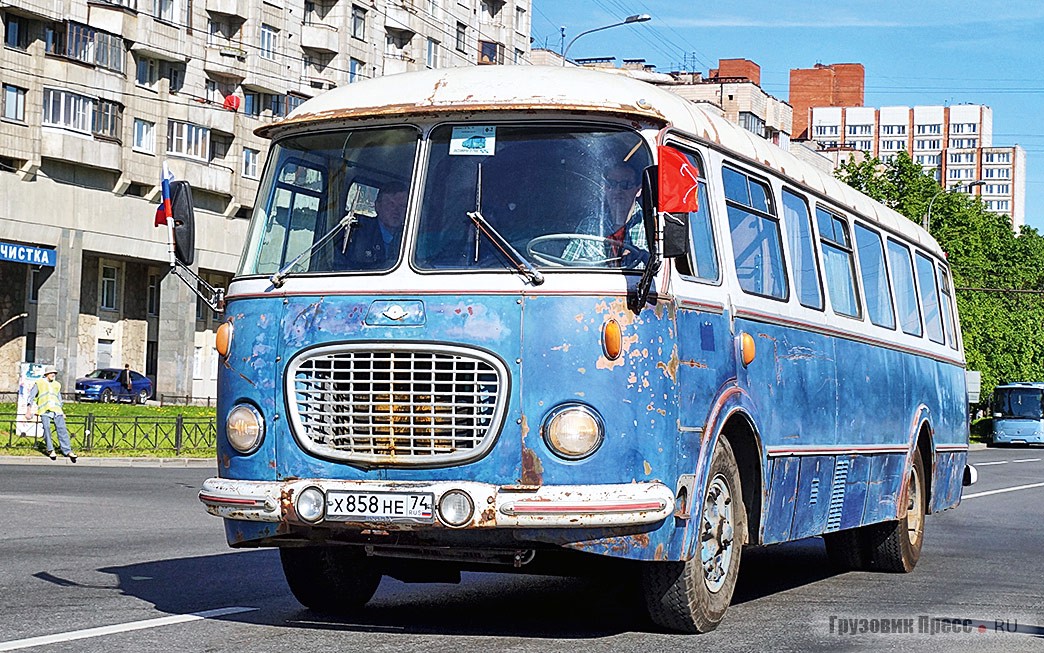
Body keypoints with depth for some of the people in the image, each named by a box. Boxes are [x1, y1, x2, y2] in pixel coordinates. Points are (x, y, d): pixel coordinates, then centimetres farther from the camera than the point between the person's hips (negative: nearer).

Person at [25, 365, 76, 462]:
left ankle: (67, 451, -17)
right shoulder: (39, 382, 13)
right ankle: (50, 450, -20)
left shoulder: (57, 385, 25)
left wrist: (61, 410, 25)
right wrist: (29, 409, 3)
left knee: (61, 428, -12)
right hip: (44, 410, -3)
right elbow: (31, 396, 11)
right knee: (46, 427, -23)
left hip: (56, 410, 3)